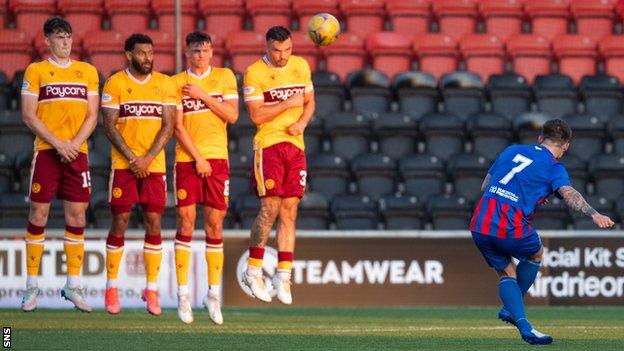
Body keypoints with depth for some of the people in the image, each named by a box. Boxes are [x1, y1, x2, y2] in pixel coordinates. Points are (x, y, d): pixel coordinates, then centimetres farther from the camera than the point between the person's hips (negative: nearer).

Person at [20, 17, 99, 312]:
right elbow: (28, 115, -3)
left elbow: (92, 115, 8)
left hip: (77, 152, 3)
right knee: (38, 214, -4)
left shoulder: (87, 72, 11)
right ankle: (31, 286, 1)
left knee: (77, 216, 1)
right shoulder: (36, 71, 3)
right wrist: (57, 143, -13)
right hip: (46, 151, -3)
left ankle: (73, 286, 8)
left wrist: (75, 143, -8)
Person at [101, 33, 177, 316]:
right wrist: (132, 159, -13)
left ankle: (152, 289, 3)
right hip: (123, 164, -2)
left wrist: (147, 158, -11)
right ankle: (111, 287, 9)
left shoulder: (165, 84, 5)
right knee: (120, 222, -1)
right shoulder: (115, 83, 0)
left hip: (154, 165, 2)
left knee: (153, 223, -2)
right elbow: (109, 126, -4)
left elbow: (168, 125, 0)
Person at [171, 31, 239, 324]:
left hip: (217, 158, 1)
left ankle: (214, 294, 7)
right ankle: (183, 294, -2)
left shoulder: (225, 77, 8)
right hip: (186, 159, -1)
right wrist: (198, 158, -9)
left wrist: (203, 95, -8)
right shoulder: (176, 83, 4)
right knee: (185, 222, -4)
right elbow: (177, 127, -2)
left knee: (214, 223, 1)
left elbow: (232, 115, -1)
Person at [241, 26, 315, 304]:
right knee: (270, 207, -11)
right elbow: (256, 115, -12)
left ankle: (283, 275, 3)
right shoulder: (255, 73, -7)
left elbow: (309, 102, 18)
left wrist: (302, 122, -1)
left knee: (289, 210, 1)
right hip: (268, 144, -5)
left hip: (295, 145, 5)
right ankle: (253, 271, 0)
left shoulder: (301, 66, 10)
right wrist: (288, 104, -14)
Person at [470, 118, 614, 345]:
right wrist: (594, 215, -33)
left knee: (506, 273, 22)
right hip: (511, 228, -4)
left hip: (479, 226, 4)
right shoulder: (554, 167, 3)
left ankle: (523, 325, 5)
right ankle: (508, 310, 33)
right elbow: (568, 194, -18)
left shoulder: (512, 151, 19)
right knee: (535, 254, 28)